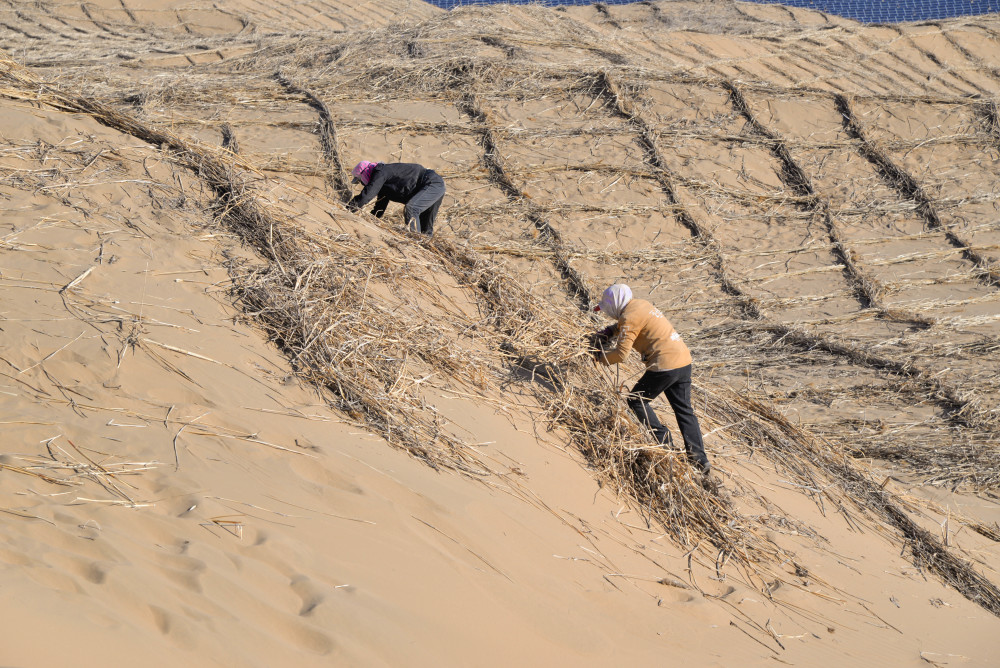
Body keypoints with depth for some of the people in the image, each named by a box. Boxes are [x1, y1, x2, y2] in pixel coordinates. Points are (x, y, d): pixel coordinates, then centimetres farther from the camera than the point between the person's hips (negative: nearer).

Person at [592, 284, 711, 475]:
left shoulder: (629, 317, -11)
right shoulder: (641, 304, 16)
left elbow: (621, 354, -13)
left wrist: (601, 357, 4)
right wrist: (609, 331, 21)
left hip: (665, 365, -9)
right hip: (684, 360, 9)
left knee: (637, 401, 9)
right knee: (684, 410, 12)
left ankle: (664, 442, 6)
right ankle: (700, 458, 9)